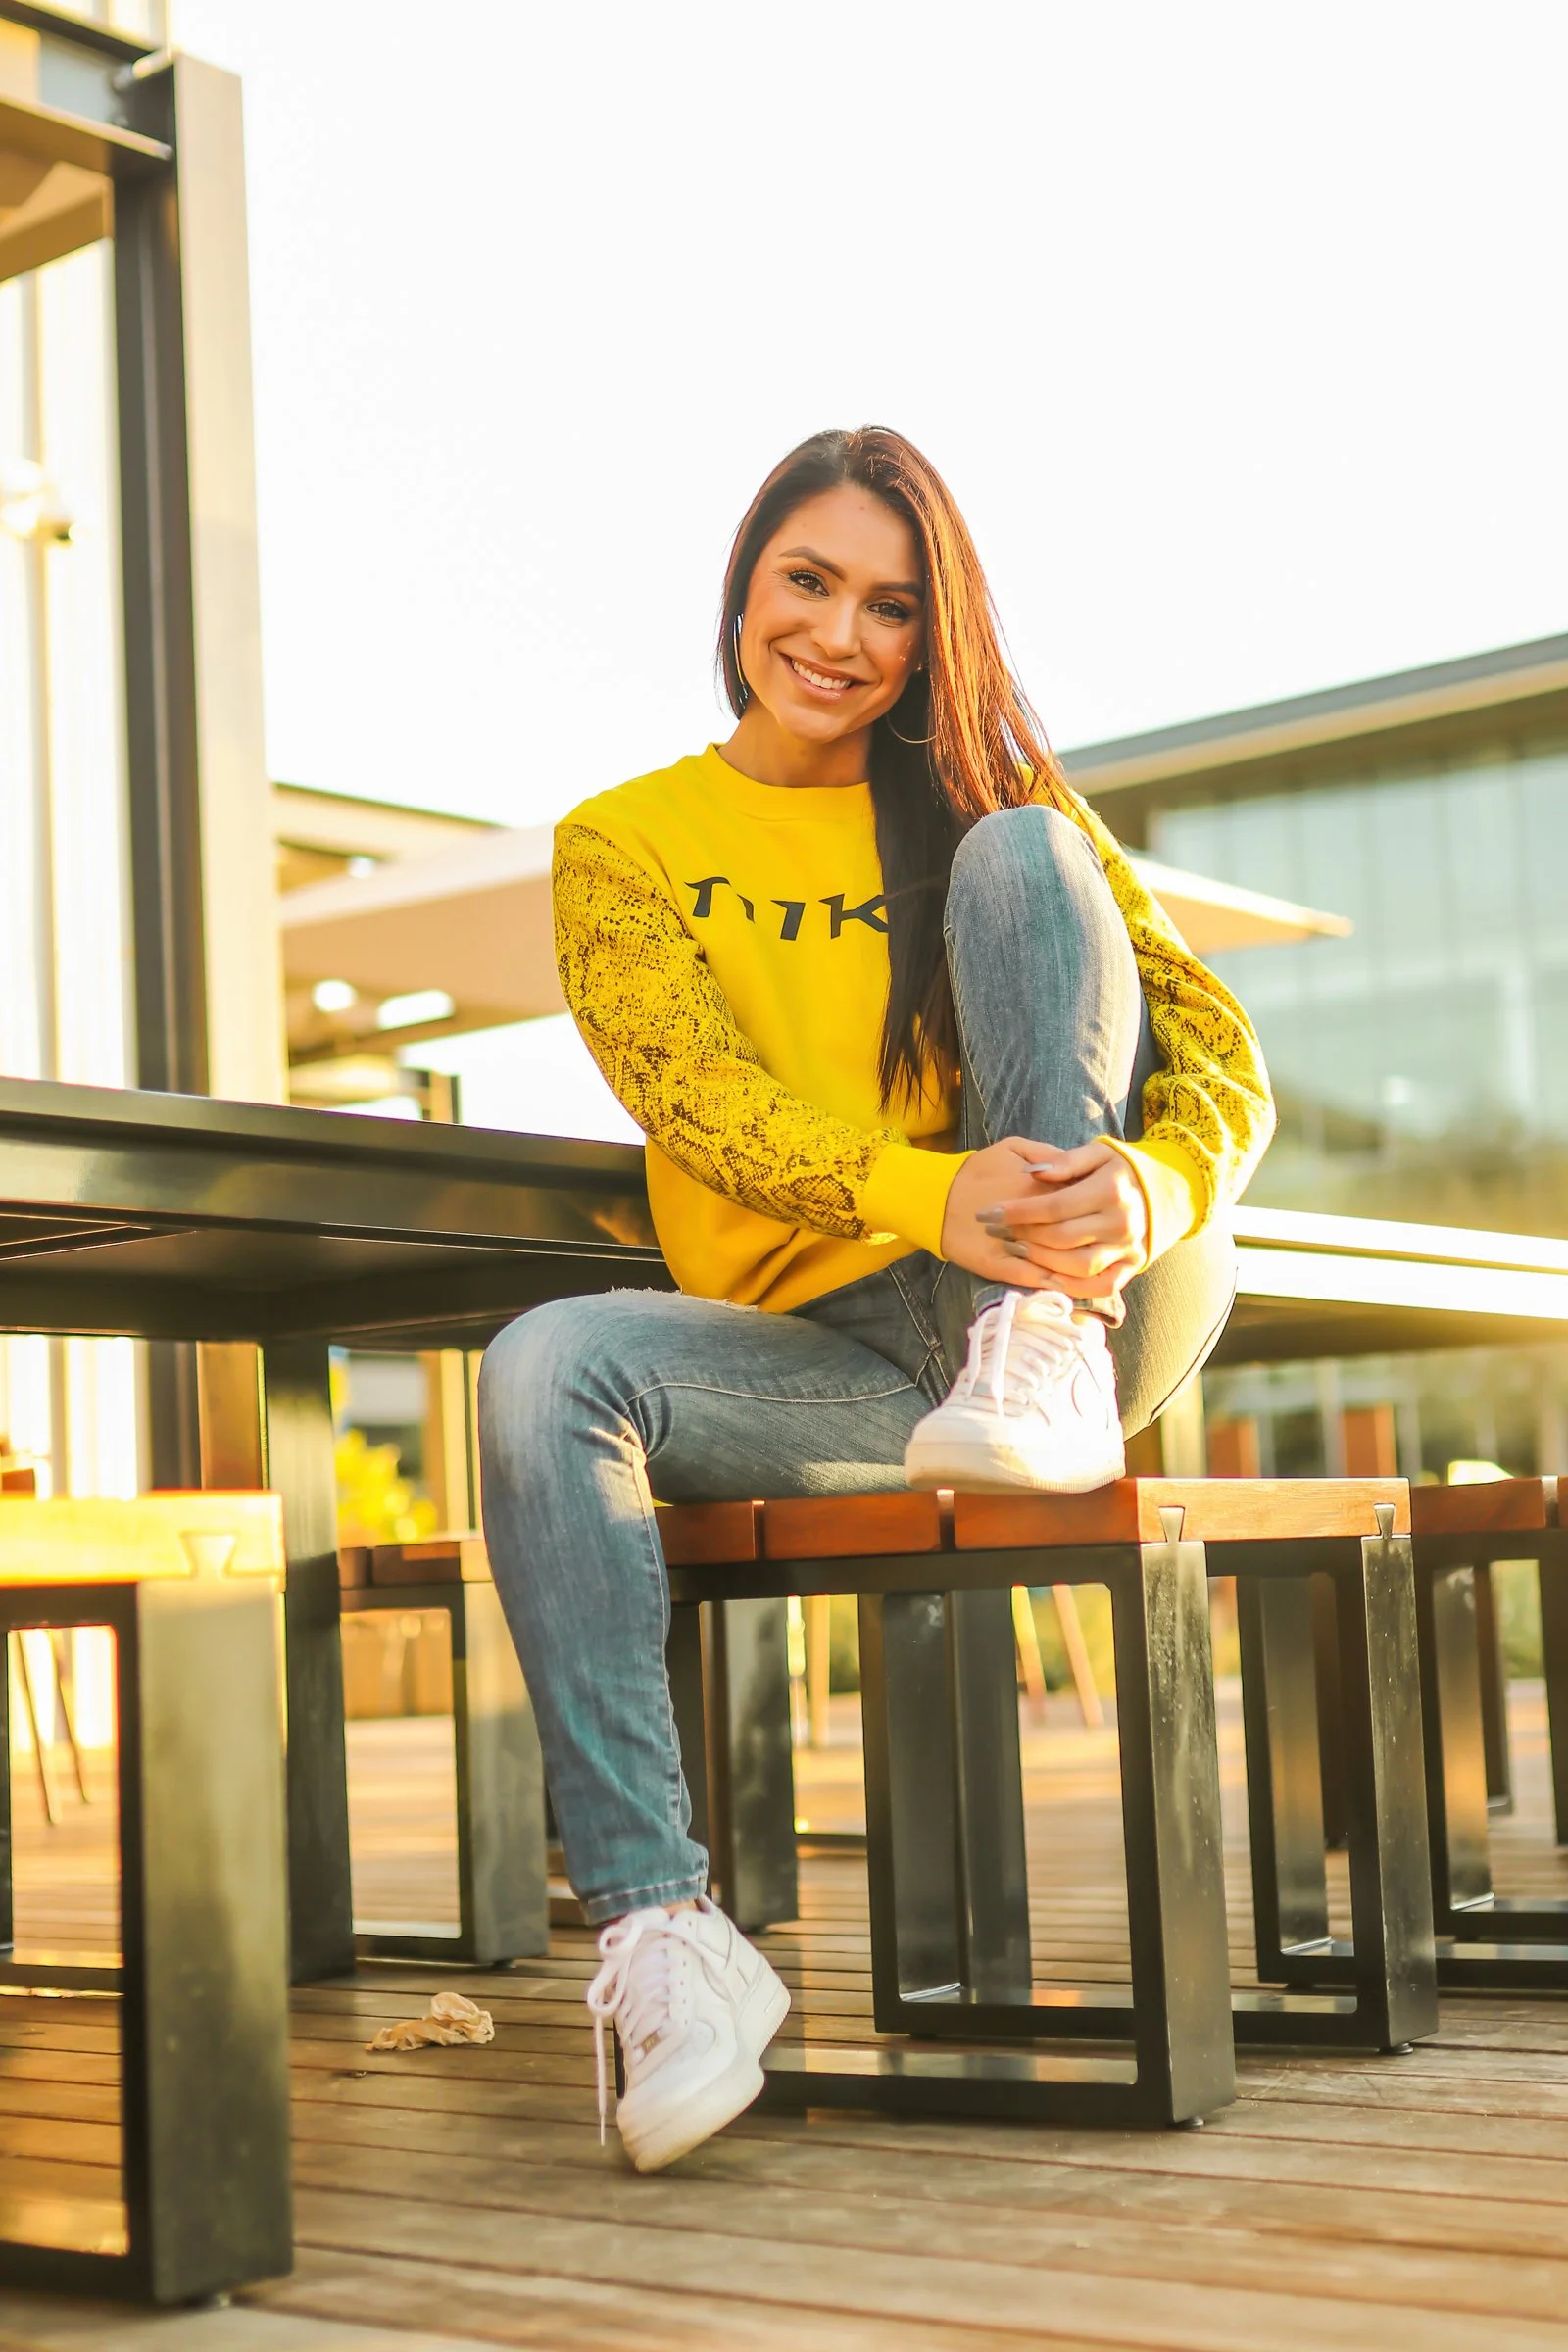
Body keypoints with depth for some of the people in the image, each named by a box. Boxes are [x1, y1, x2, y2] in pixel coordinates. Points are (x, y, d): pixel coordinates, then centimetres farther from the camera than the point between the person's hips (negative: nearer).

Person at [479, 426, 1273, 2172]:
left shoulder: (983, 808, 12)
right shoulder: (621, 846, 10)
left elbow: (1223, 1052, -1)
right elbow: (699, 1098, -10)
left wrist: (1149, 1191, -27)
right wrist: (929, 1195, -32)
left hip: (1083, 1309, 0)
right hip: (828, 1358, 0)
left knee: (1019, 857, -15)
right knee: (546, 1371, -30)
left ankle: (1044, 1372, -28)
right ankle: (656, 1927, -32)